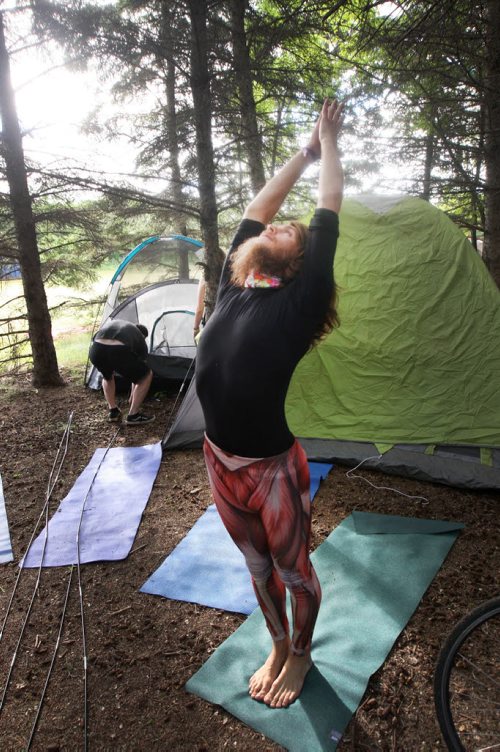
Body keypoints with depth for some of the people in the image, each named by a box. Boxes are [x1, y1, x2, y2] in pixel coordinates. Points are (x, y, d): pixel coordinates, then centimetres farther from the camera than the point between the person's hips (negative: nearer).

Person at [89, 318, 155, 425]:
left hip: (96, 351, 4)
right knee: (146, 375, 24)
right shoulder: (140, 340, 30)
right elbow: (137, 373, 37)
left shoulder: (112, 322, 40)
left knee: (107, 375, 39)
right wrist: (132, 398, 50)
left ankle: (113, 411, 34)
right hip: (119, 352, -4)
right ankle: (133, 415, 22)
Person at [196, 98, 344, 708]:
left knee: (294, 572, 18)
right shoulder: (233, 285, 3)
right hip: (220, 463, 5)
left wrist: (328, 142, 13)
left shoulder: (300, 298, -10)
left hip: (273, 470, -5)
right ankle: (277, 648, 48)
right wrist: (304, 151, 22)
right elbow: (256, 207, 12)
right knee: (257, 568, 24)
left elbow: (328, 212, -2)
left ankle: (301, 654, 45)